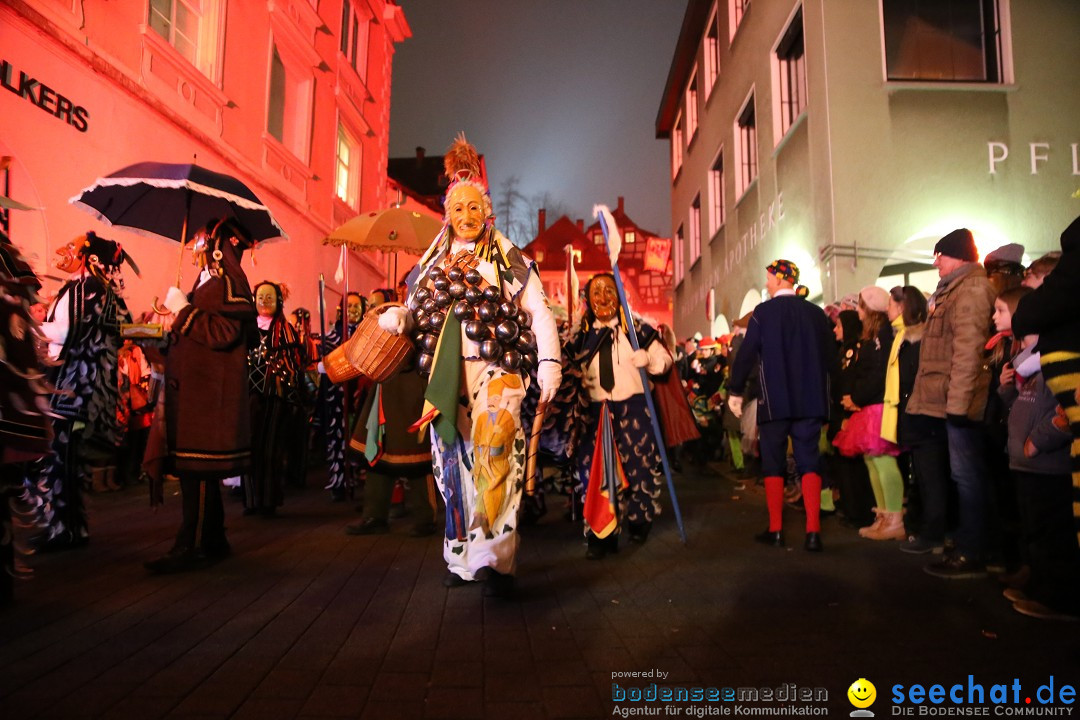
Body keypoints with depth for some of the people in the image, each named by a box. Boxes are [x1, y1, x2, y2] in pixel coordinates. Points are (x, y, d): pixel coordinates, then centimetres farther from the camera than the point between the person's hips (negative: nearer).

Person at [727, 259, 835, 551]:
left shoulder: (763, 311, -7)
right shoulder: (816, 312, 4)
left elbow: (746, 353, -8)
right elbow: (829, 354, 10)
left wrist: (736, 391, 2)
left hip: (774, 400, -3)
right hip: (811, 399, 3)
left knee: (774, 463, 7)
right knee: (809, 462, 6)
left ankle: (775, 530, 12)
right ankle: (813, 531, -1)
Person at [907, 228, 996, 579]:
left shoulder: (971, 288, -11)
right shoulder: (956, 289, 20)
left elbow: (968, 349, -20)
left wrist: (957, 401, -22)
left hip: (961, 401, -10)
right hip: (955, 400, 10)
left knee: (967, 475, -5)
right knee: (965, 474, 14)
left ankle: (971, 555, 2)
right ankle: (967, 547, 22)